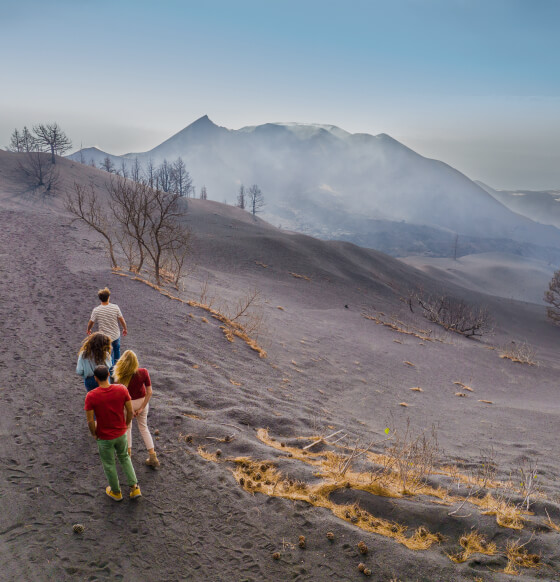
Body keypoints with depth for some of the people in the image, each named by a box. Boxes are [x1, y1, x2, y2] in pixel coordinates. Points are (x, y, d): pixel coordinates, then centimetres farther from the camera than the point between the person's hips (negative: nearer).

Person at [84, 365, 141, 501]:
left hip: (104, 437, -2)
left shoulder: (91, 396, -24)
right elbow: (130, 411, -9)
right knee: (124, 457, 28)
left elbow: (90, 421, -20)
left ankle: (116, 492, 40)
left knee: (109, 464, 21)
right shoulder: (122, 389, -17)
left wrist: (94, 434, 0)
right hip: (121, 433, 3)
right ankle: (134, 487, 25)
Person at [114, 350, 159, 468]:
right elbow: (149, 392, -17)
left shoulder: (120, 377, -28)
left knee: (127, 428, 24)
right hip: (142, 402, 2)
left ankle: (128, 455, 39)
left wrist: (130, 409, -6)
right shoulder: (143, 372, -23)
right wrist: (142, 408, -7)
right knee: (143, 427, 22)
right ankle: (153, 457, 21)